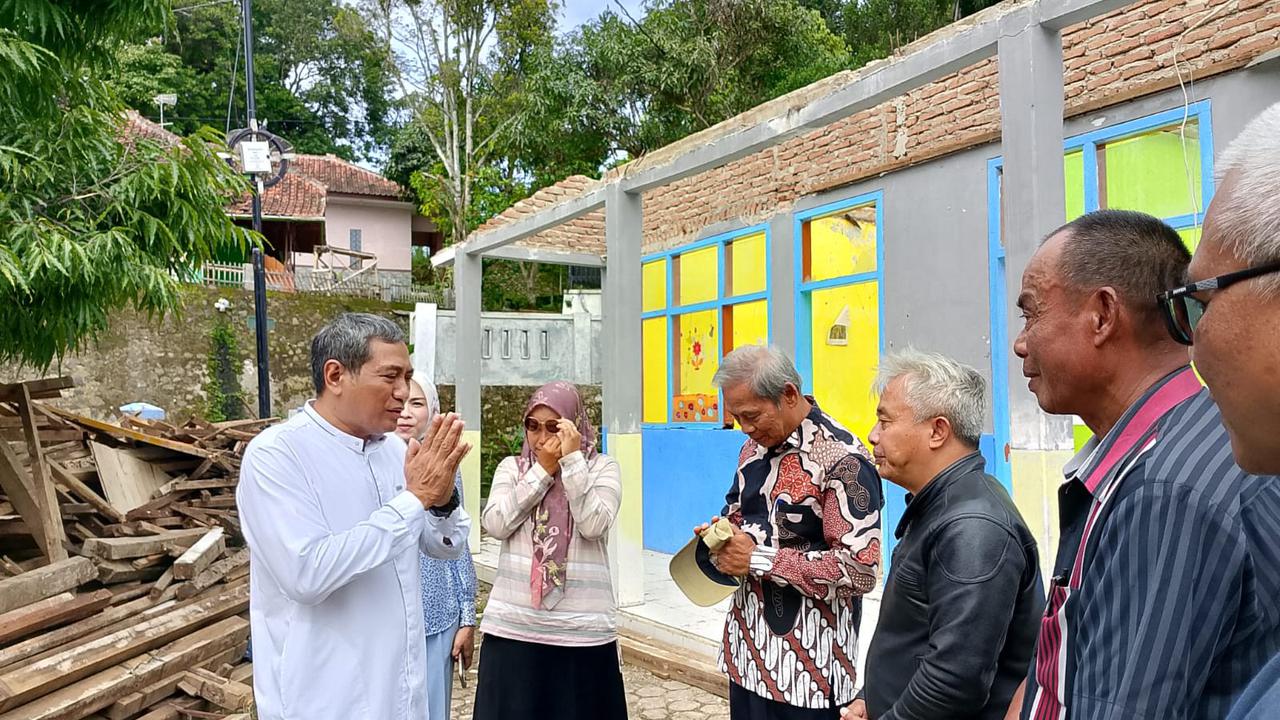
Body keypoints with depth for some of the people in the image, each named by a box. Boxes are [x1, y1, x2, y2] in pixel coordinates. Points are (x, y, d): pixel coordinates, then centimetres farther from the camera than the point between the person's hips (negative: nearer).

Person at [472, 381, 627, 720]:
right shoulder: (511, 467, 8)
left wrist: (572, 460, -14)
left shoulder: (602, 467, 2)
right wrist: (543, 470, -9)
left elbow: (593, 524, -14)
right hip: (513, 625, 2)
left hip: (582, 628, -1)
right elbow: (495, 524, -7)